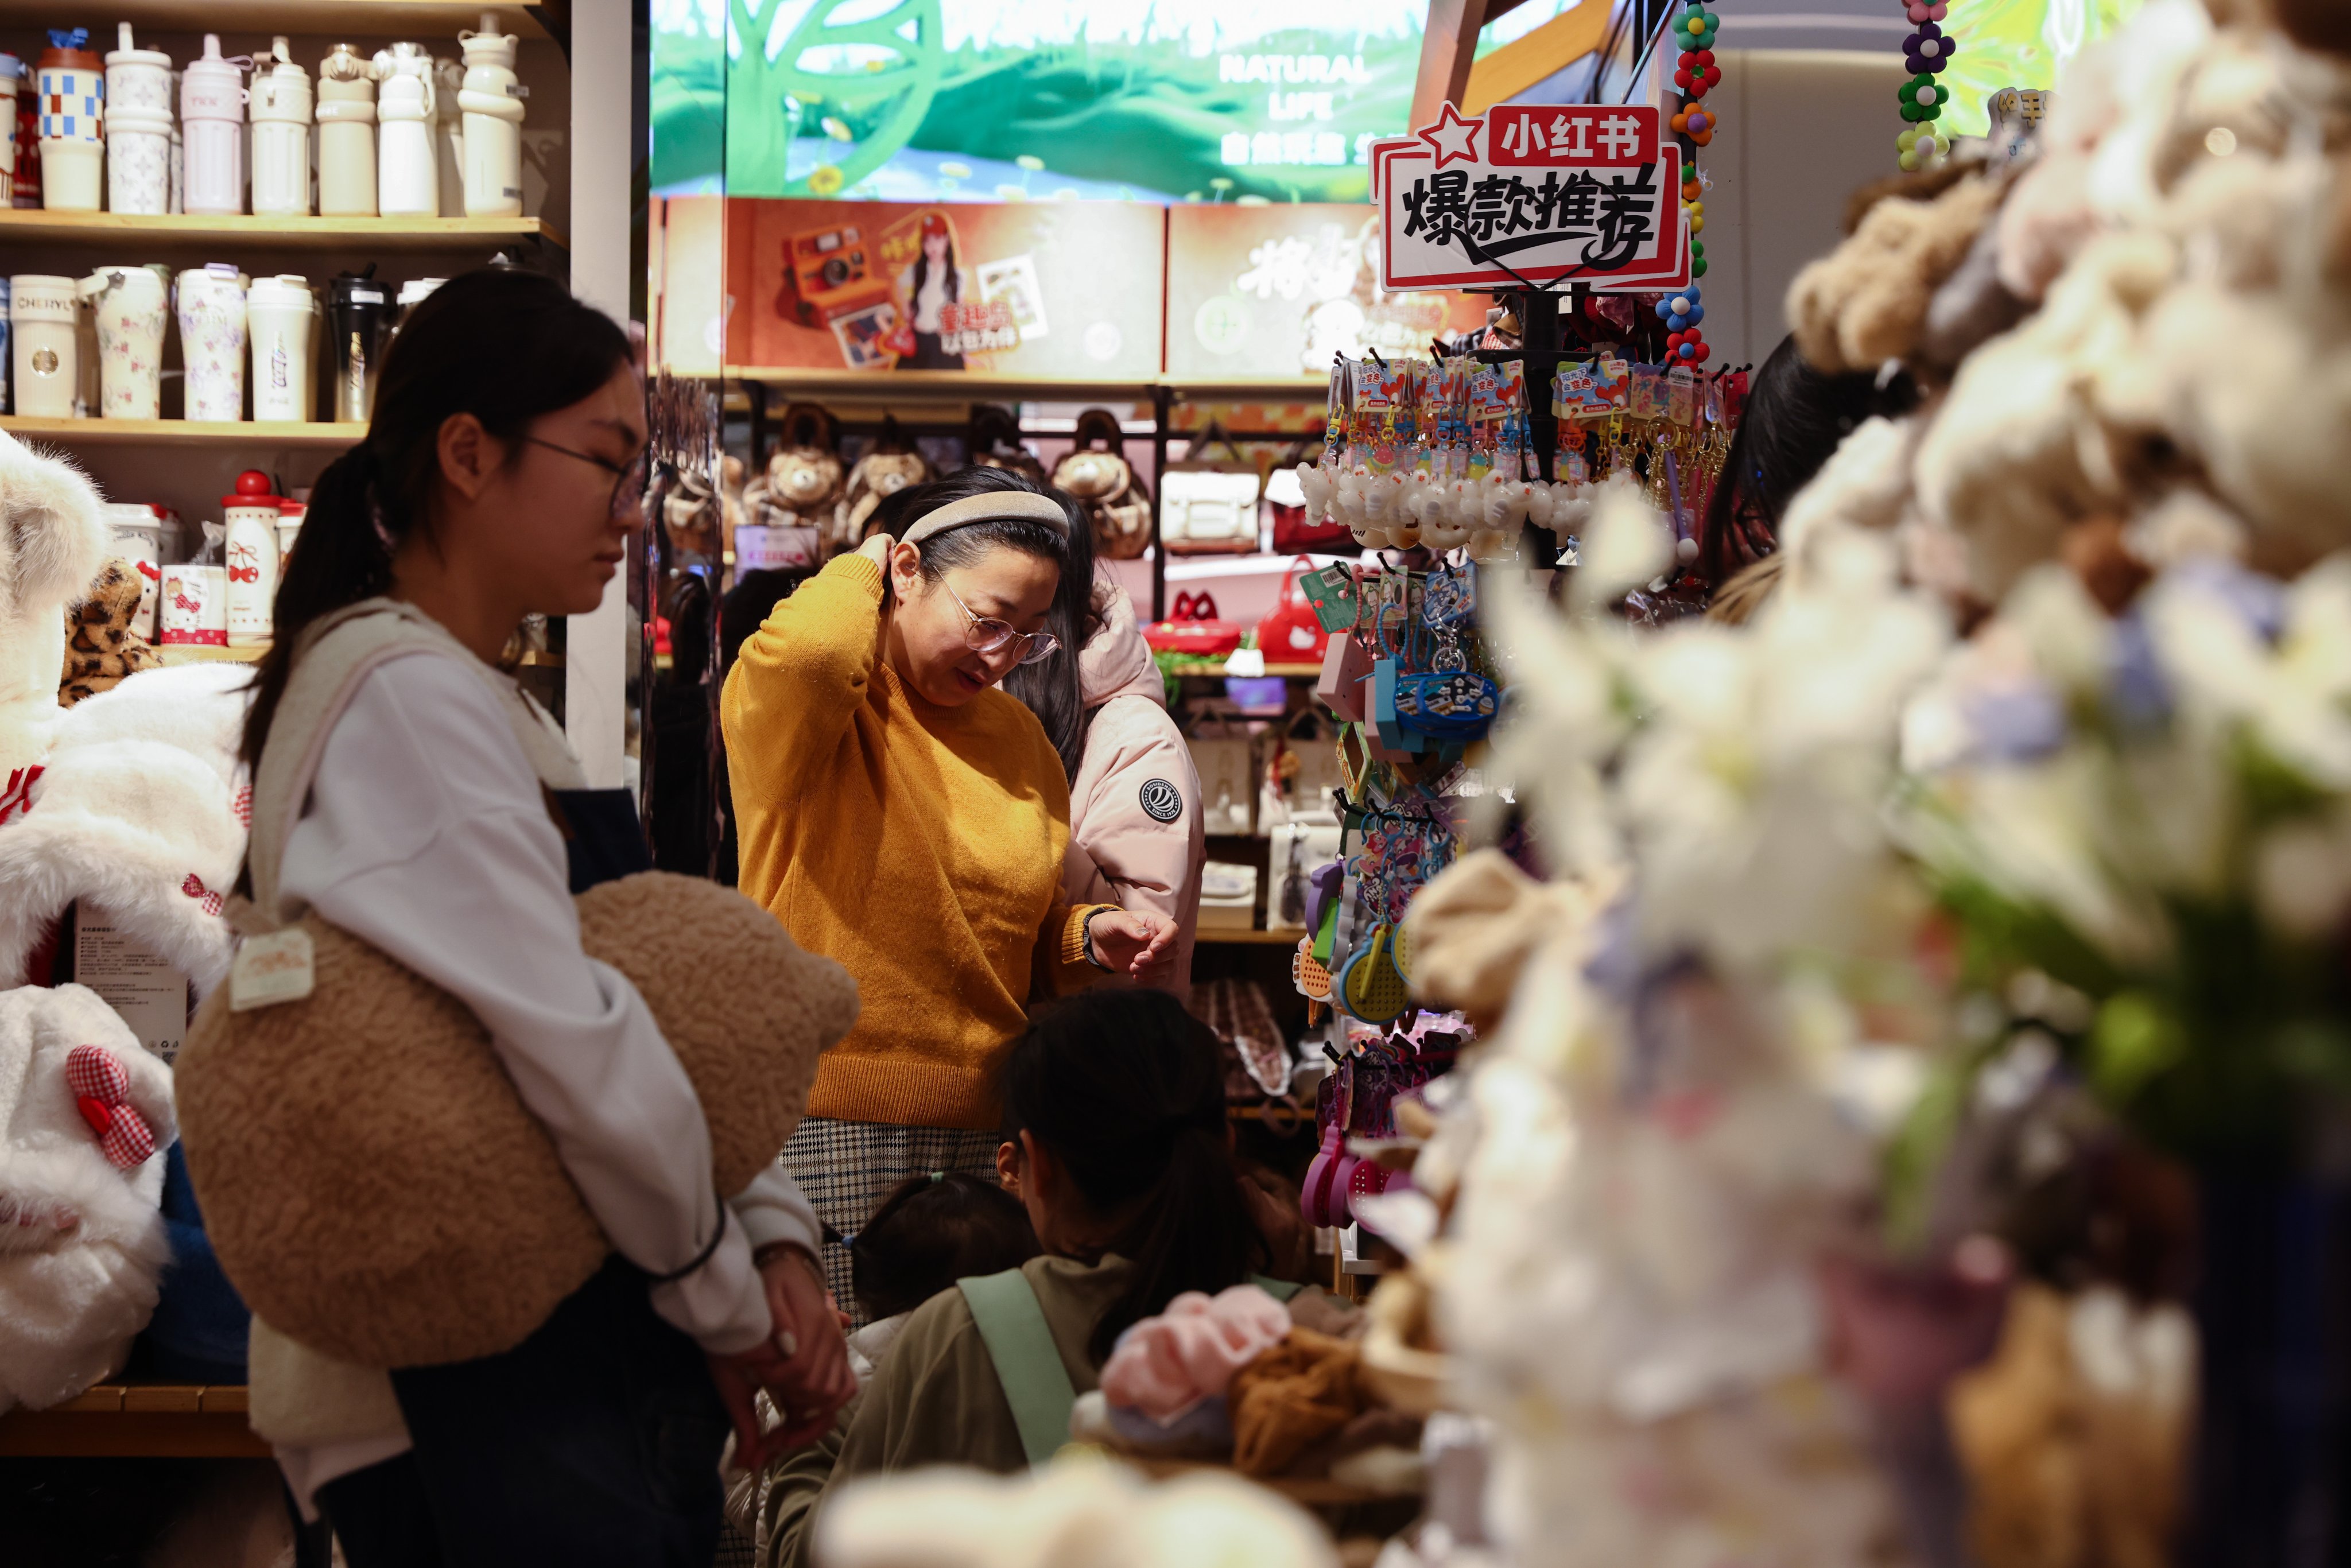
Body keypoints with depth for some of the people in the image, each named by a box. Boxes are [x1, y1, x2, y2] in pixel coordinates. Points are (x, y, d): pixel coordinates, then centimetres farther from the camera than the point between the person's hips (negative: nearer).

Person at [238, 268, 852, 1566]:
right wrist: (731, 1307, -9)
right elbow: (578, 1056, -21)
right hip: (472, 1412, -9)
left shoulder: (487, 707, 16)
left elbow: (657, 1008, 14)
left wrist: (772, 1239, 1)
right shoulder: (413, 703, -15)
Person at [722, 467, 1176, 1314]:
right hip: (825, 1124, -6)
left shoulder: (1015, 734, 17)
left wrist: (1089, 935, 5)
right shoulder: (798, 697, -5)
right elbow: (807, 652, -32)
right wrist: (860, 566, -10)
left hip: (982, 1132, 6)